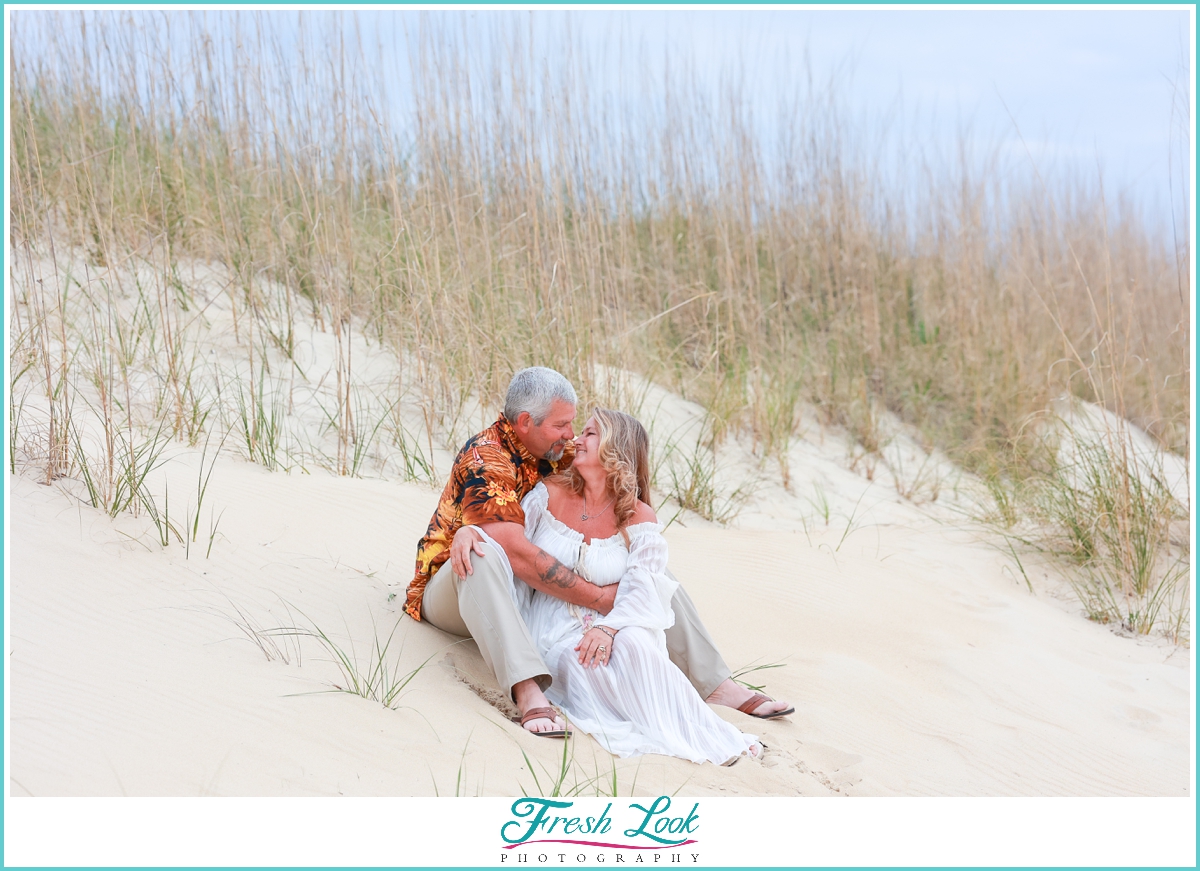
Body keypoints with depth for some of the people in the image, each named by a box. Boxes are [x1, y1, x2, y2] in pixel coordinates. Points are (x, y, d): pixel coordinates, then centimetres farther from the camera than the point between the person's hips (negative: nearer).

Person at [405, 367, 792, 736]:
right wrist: (599, 598, -32)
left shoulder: (560, 453, 0)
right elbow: (517, 553, -35)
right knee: (482, 552, -41)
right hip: (454, 591, -7)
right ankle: (529, 693, -53)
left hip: (536, 594, 7)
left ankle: (716, 684, -3)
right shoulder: (485, 458, -25)